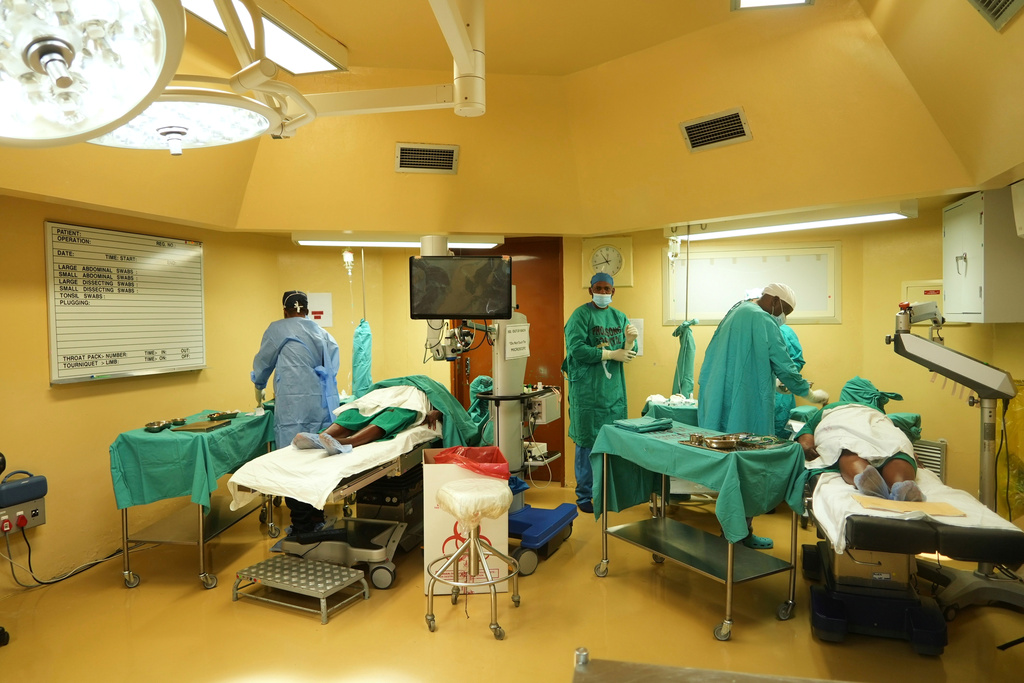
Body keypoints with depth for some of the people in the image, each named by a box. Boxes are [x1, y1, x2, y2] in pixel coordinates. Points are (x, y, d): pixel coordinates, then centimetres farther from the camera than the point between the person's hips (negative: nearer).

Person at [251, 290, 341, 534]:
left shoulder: (277, 329, 4)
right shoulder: (322, 333, 17)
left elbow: (263, 361, 15)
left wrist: (259, 388, 34)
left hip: (294, 404, -5)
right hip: (323, 402, 5)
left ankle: (302, 526, -1)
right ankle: (317, 516, 21)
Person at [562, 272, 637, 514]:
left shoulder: (620, 317, 13)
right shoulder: (581, 315, -4)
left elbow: (628, 354, 9)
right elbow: (575, 349, -17)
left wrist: (630, 340, -13)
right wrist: (611, 354, -14)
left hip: (614, 390, 6)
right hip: (587, 391, -5)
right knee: (587, 443, 0)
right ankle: (585, 496, 11)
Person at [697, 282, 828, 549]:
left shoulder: (734, 313, 14)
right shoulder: (763, 321, -12)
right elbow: (784, 365, -11)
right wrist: (810, 394, 3)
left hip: (719, 402, 9)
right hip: (746, 407, -9)